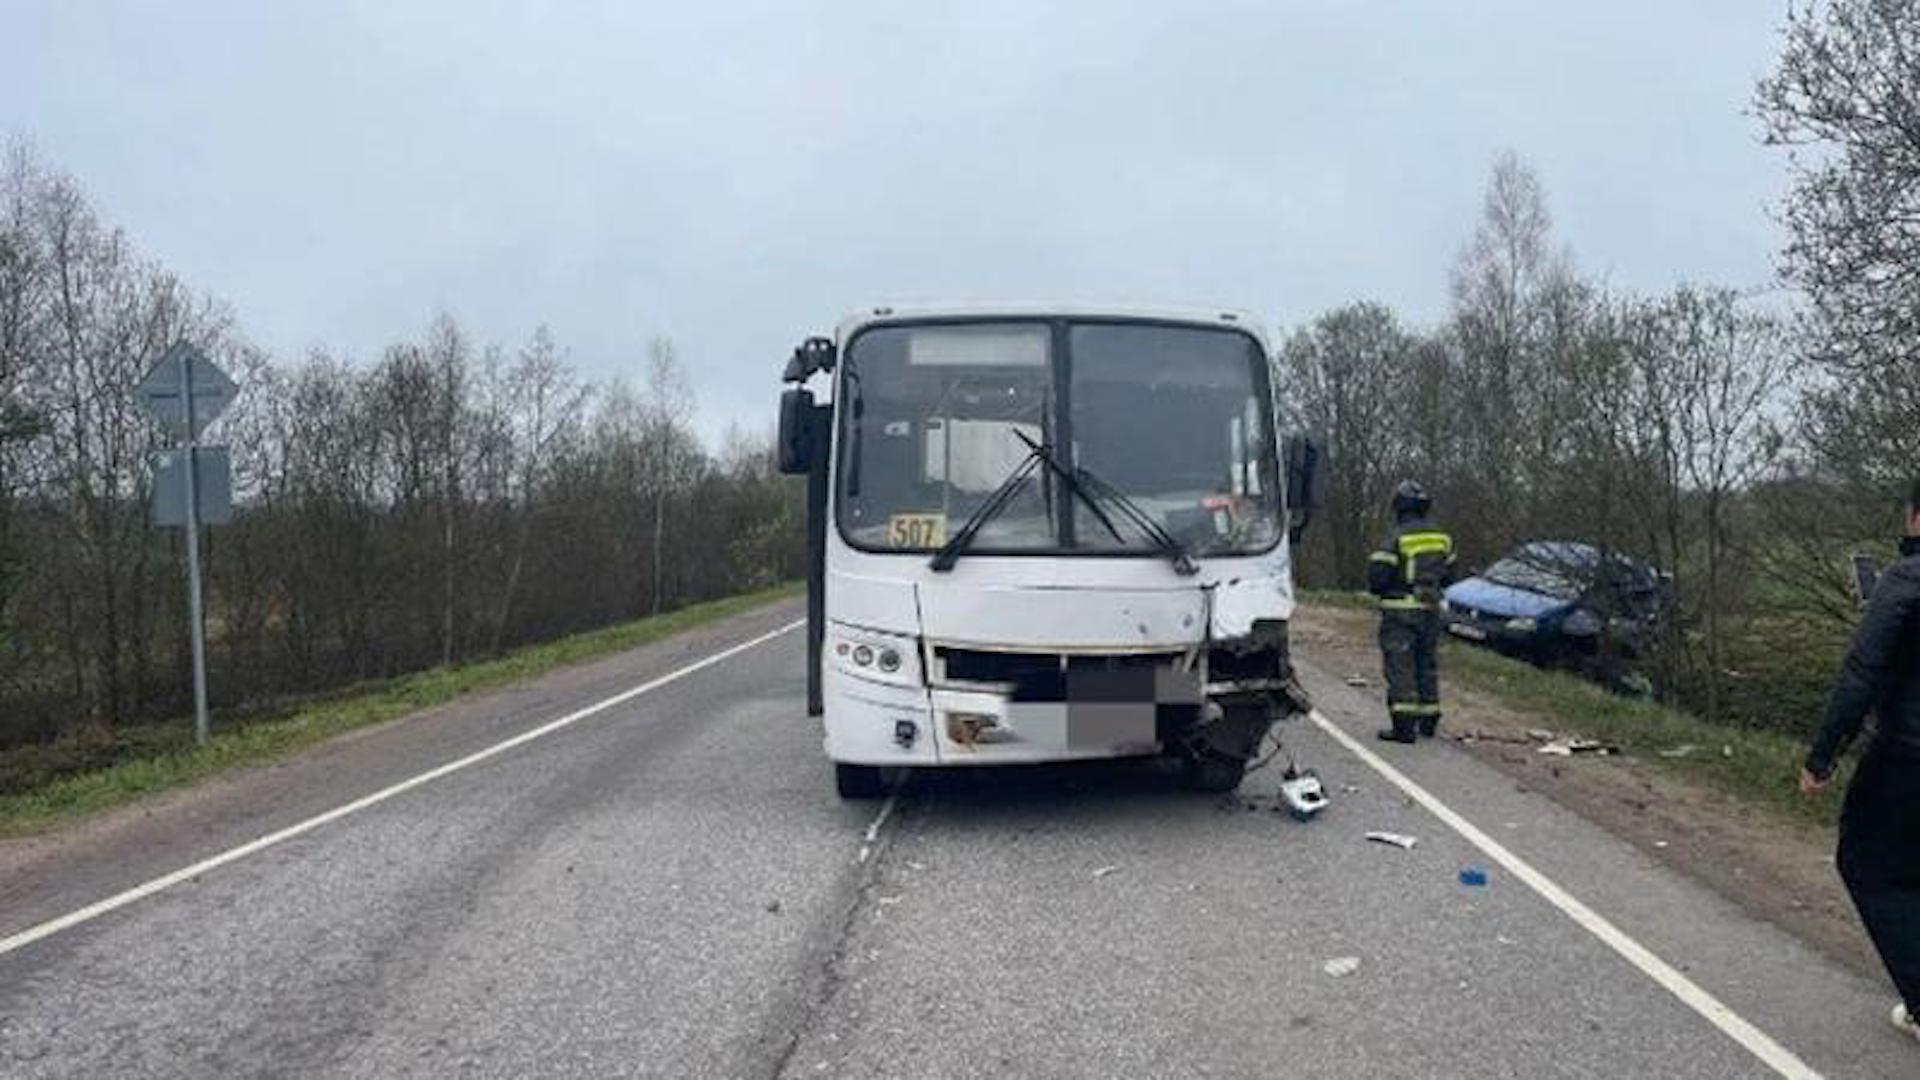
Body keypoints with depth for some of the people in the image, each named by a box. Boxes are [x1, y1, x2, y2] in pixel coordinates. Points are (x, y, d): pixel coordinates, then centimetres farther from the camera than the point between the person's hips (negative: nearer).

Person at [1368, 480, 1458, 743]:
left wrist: (1379, 589, 5)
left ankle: (1404, 725, -10)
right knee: (1427, 664, 17)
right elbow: (1447, 576, 16)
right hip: (1431, 610, 6)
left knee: (1400, 666, -5)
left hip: (1400, 611, -6)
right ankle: (1428, 719, 26)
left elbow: (1377, 576, -16)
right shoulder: (1442, 538, 8)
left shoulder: (1396, 537, -13)